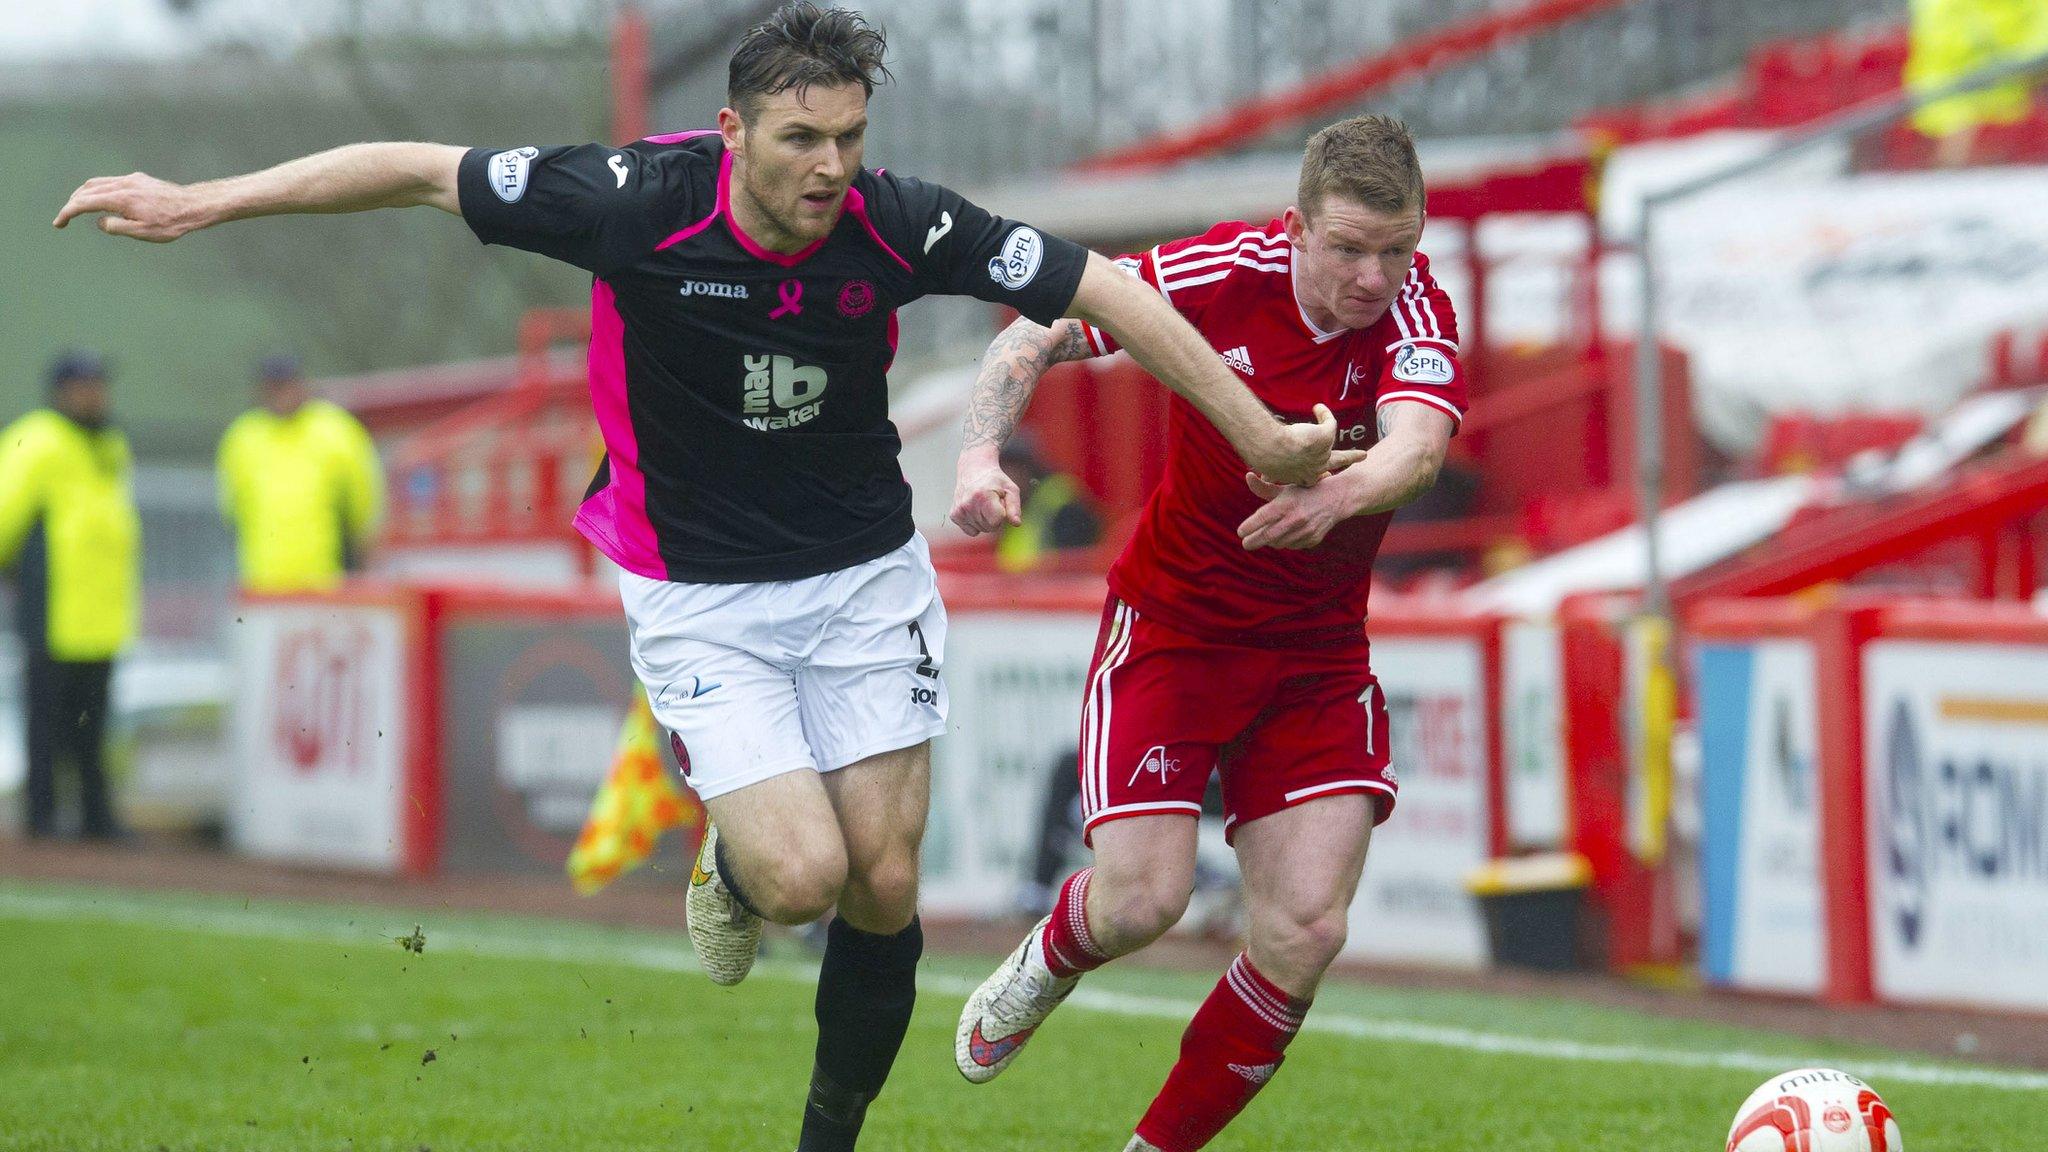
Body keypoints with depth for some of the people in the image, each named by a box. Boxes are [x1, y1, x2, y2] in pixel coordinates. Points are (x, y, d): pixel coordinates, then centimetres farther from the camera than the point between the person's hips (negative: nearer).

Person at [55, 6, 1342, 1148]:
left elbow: (1100, 289, -9)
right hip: (699, 595, -2)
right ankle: (731, 870, 22)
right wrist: (204, 201, -11)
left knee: (883, 884, 0)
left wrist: (1260, 435, -9)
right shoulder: (640, 201, -23)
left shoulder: (897, 223, -18)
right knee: (801, 872, -16)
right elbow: (422, 171, -12)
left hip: (866, 580, 2)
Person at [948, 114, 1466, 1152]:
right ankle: (1045, 966, 25)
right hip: (1172, 626, -1)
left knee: (1306, 931, -10)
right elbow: (1035, 336, -8)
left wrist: (1335, 495, -57)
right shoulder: (1222, 275, -16)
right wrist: (980, 455, -25)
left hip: (1318, 652, 1)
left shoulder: (1415, 315, -15)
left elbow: (1417, 446, -36)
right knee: (1139, 903, -14)